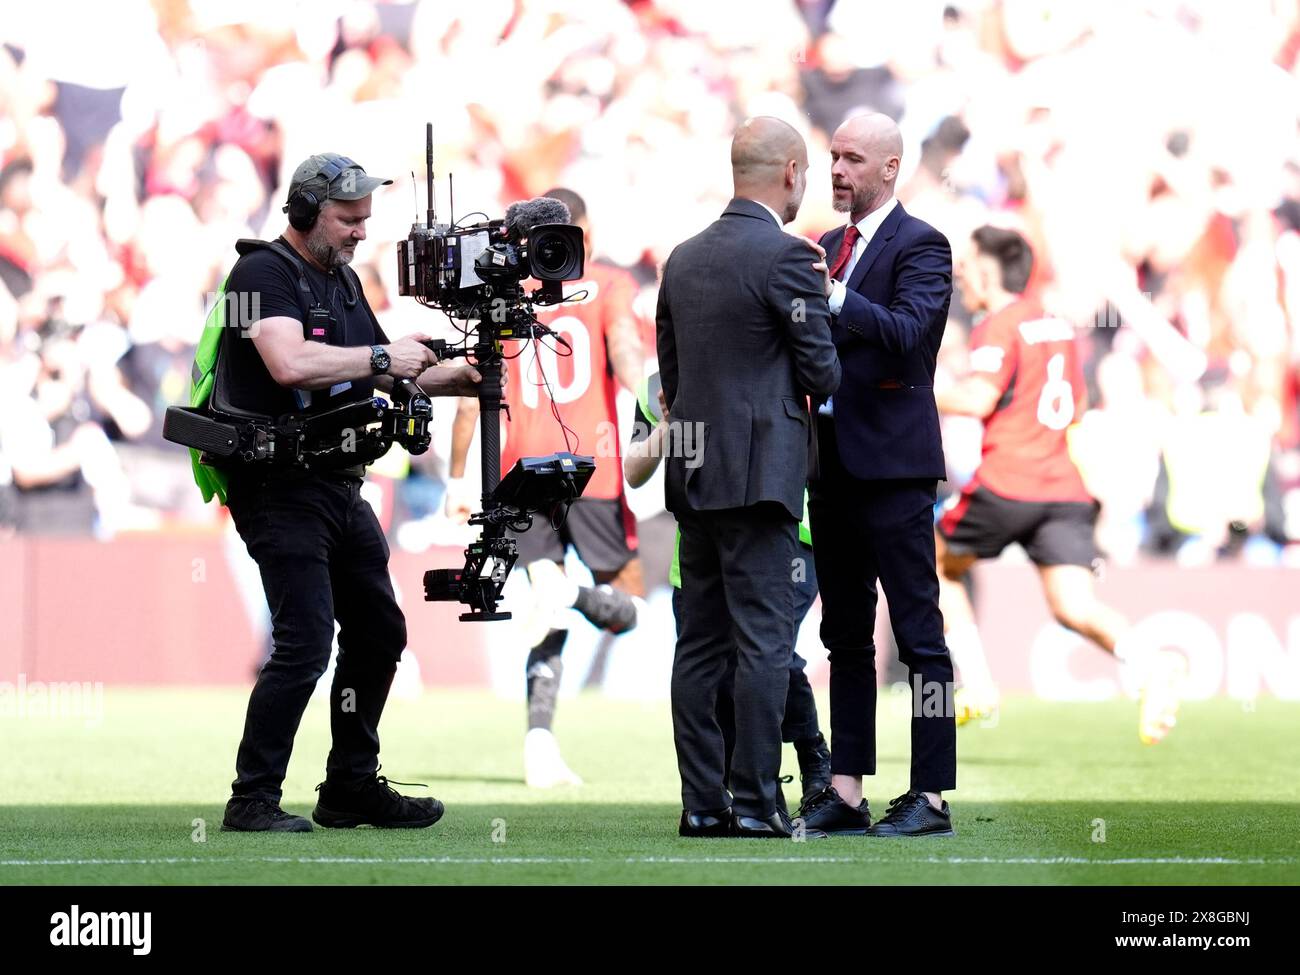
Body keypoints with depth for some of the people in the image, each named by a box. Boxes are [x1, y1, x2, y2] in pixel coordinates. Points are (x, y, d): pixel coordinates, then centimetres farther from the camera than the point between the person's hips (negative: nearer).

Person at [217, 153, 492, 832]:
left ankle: (352, 787, 22)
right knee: (305, 643, -14)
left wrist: (457, 380, 7)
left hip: (340, 487, 9)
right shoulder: (263, 274, -12)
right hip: (280, 489, -9)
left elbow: (383, 377, 23)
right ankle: (252, 800, -8)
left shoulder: (343, 279, 16)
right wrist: (382, 358, -21)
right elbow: (291, 364, -29)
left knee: (379, 634, 12)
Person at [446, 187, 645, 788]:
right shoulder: (610, 284, 6)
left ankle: (540, 739, -14)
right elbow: (624, 345, -13)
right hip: (592, 468, -3)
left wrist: (458, 478, 15)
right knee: (625, 606, 9)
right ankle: (571, 596, -27)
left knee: (551, 620, 8)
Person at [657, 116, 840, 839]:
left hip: (694, 473, 7)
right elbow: (822, 372, -8)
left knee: (701, 642, 8)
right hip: (759, 473, -7)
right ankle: (754, 801, -8)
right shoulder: (786, 256, -11)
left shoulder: (684, 258, 12)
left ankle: (702, 803, 9)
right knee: (765, 641, -6)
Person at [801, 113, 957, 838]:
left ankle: (932, 796, -6)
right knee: (846, 635, 10)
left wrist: (833, 297, -31)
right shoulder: (829, 247, 18)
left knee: (918, 634, -6)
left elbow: (907, 332, -21)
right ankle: (846, 792, 14)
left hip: (892, 462, -8)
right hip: (833, 462, 8)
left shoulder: (920, 246, -6)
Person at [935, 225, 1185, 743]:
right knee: (1074, 606, -3)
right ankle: (1151, 664, -31)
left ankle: (977, 685, 7)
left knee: (935, 566, 17)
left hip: (1007, 484, -6)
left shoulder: (999, 327, -5)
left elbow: (977, 398, -16)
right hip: (1066, 488, 6)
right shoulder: (1059, 327, 19)